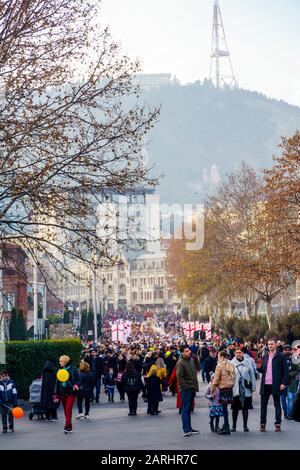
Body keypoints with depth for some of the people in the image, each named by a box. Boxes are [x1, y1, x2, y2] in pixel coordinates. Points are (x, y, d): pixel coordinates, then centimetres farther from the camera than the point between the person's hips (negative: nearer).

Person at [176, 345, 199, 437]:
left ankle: (189, 428, 19)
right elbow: (180, 377, -15)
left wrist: (195, 386, 13)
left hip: (192, 388, 8)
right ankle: (186, 430, -12)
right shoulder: (180, 363, -12)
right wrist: (186, 387, -17)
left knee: (189, 408, 14)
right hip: (185, 389, -8)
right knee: (185, 409, -9)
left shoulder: (192, 360, 11)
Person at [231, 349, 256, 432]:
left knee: (245, 407, 7)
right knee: (235, 408, 4)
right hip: (235, 389, -1)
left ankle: (245, 425, 15)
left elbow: (252, 374, 6)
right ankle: (234, 426, 13)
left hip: (246, 389, 1)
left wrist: (253, 386, 3)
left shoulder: (247, 362, 1)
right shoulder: (232, 363, -2)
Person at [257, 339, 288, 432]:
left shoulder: (281, 357, -4)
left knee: (277, 405, 5)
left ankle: (278, 424, 10)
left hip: (275, 385, -5)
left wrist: (283, 383, -14)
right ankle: (263, 424, 12)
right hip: (265, 385, 5)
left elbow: (285, 371, -5)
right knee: (263, 404, 6)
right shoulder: (265, 357, 12)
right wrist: (259, 367, -6)